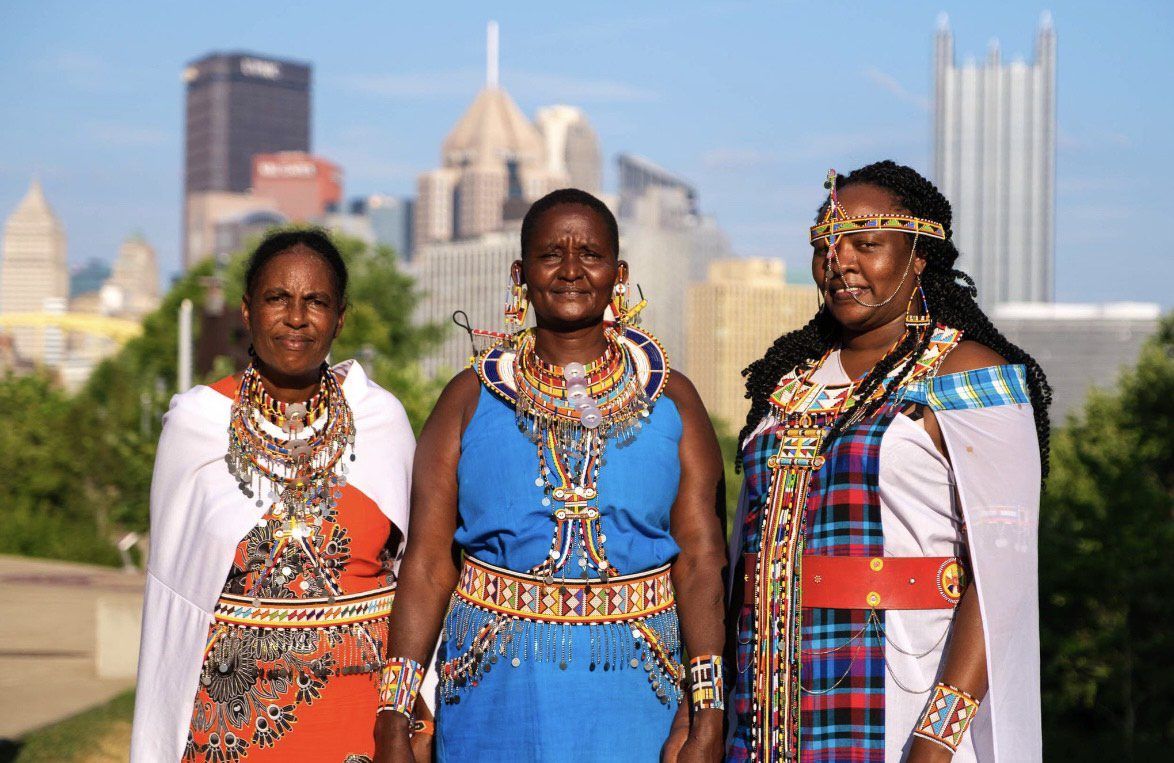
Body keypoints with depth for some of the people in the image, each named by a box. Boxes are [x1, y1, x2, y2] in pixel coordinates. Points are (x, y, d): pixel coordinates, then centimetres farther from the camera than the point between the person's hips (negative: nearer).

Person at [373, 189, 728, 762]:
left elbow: (701, 561, -4)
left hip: (632, 698, 0)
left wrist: (708, 715, -15)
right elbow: (427, 564, -2)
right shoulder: (472, 398, 3)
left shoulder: (671, 401, 3)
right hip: (497, 697, 0)